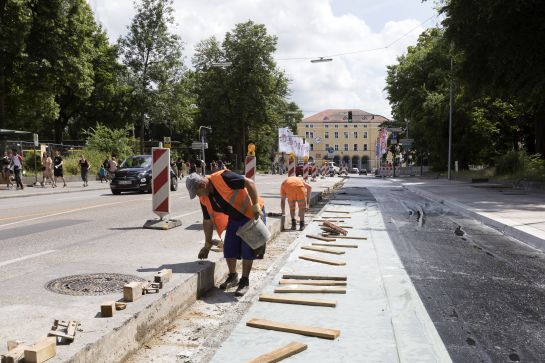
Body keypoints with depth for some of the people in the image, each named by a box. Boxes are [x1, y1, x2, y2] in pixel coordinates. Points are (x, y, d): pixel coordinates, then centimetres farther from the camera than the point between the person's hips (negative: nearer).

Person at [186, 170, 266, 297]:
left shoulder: (222, 178, -28)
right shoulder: (204, 199, -5)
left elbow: (250, 183, -27)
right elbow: (207, 221, 5)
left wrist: (256, 206, -29)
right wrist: (207, 244, 9)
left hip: (252, 214, -7)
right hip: (234, 218, 7)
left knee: (248, 249, -5)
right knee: (228, 248, 5)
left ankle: (245, 281, 8)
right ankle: (233, 277, 25)